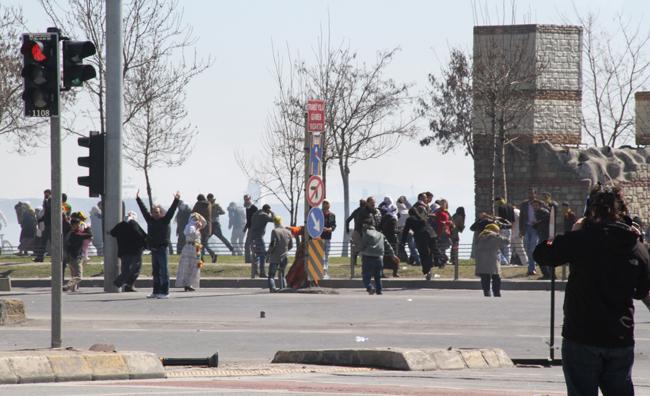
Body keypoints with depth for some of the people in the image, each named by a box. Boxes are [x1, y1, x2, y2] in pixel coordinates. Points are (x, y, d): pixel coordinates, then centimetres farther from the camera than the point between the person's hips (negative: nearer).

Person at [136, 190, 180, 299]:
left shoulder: (164, 220, -3)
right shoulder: (150, 220, 11)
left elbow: (171, 210, -11)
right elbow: (143, 209, 19)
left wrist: (176, 201, -20)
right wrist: (138, 199, 24)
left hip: (162, 248, -6)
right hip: (153, 249, 6)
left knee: (163, 271, -5)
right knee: (155, 272, 11)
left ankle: (165, 292, -5)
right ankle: (156, 292, 17)